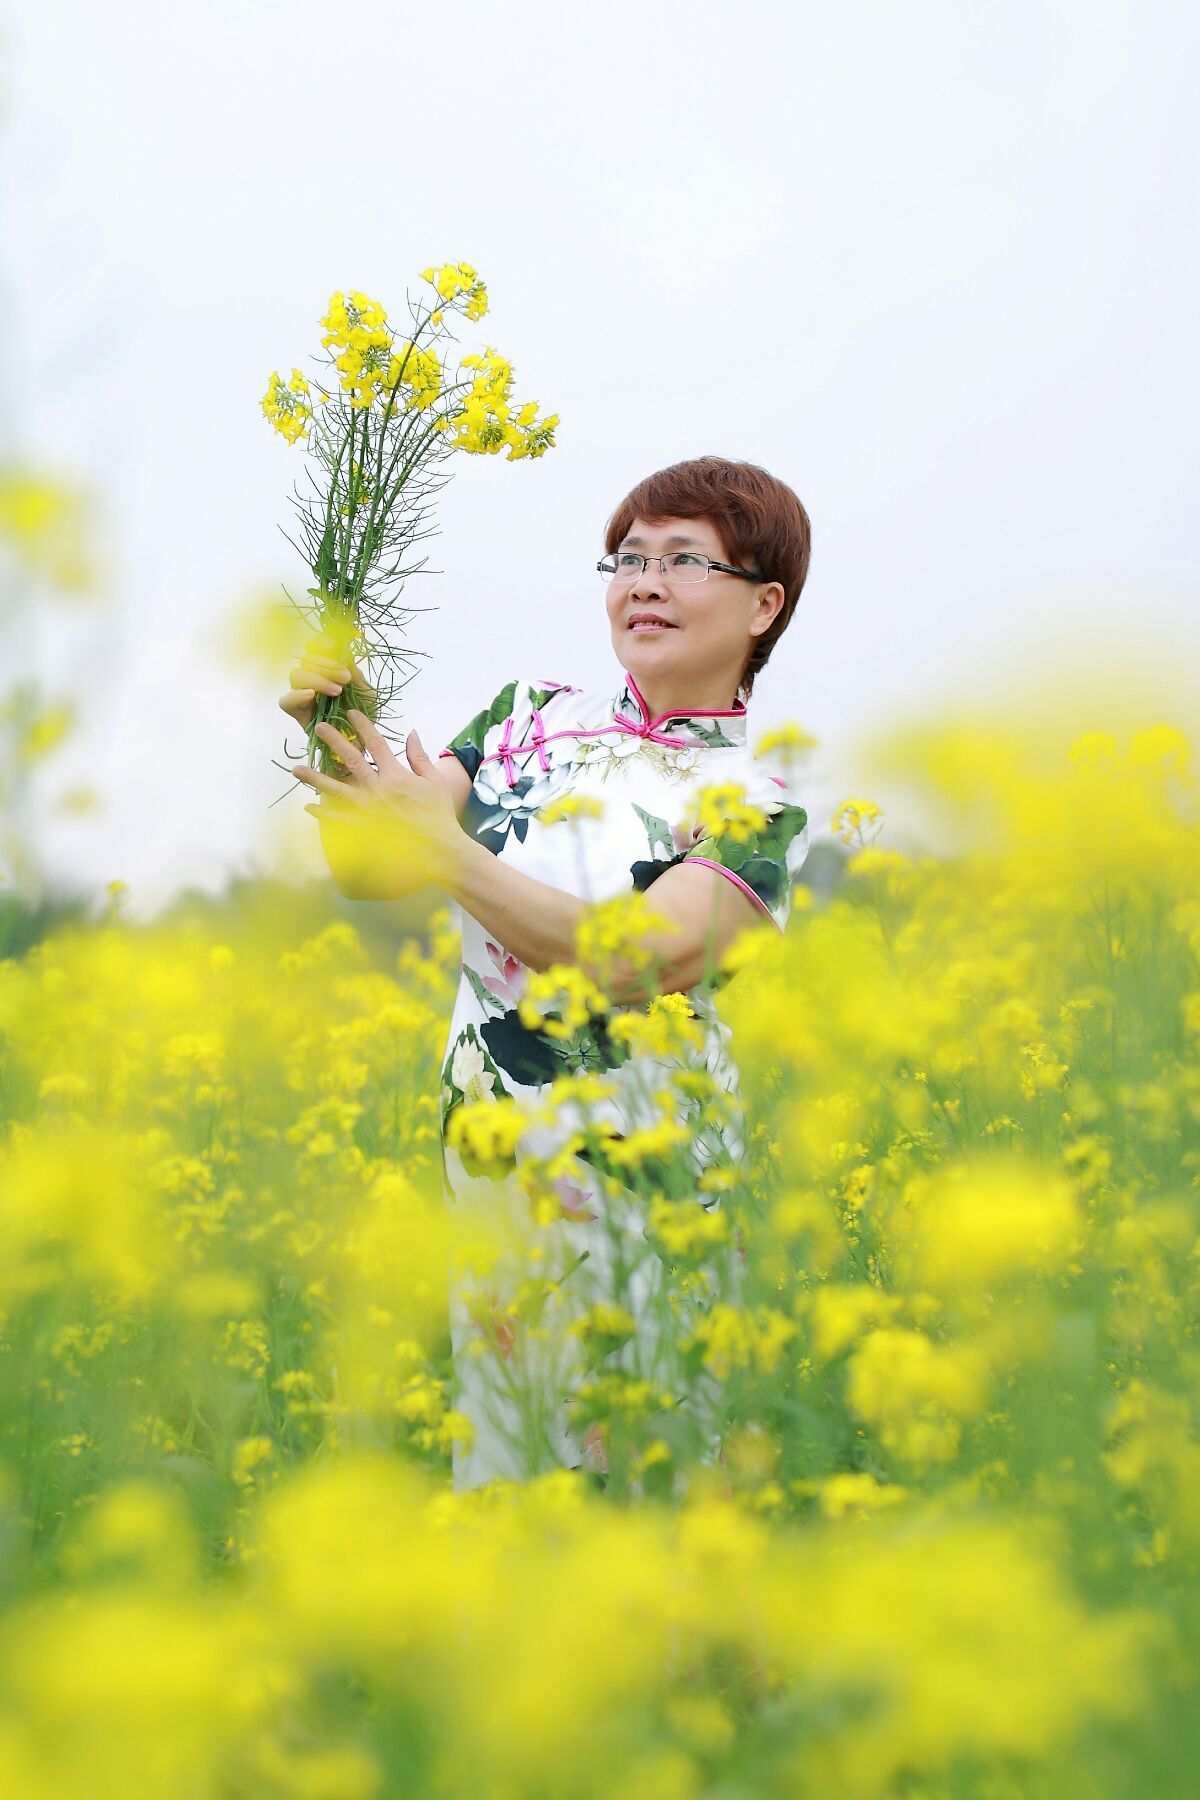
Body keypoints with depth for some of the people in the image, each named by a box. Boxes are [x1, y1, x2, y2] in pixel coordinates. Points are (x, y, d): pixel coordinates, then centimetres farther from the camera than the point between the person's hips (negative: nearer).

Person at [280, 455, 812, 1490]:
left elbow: (645, 960, -20)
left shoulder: (756, 807, -4)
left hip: (642, 1183, -4)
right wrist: (332, 734, -15)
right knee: (501, 1463, 11)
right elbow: (368, 871, 3)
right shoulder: (531, 716, 7)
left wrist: (447, 847, -24)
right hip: (486, 1171, 4)